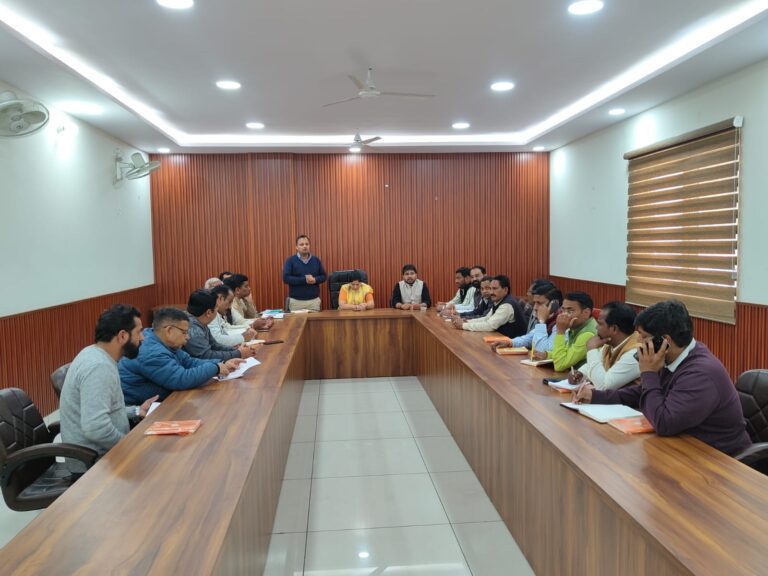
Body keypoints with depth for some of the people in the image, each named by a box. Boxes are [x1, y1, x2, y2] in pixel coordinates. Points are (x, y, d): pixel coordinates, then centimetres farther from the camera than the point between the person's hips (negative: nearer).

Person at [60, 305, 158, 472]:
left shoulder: (95, 354, 6)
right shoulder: (99, 366, -24)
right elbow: (95, 428, -32)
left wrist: (136, 411, 9)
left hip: (95, 452, 9)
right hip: (93, 461, -9)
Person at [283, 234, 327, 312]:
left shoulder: (316, 260, 8)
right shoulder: (290, 261, -1)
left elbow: (323, 276, 9)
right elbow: (286, 278, -11)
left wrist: (315, 280, -13)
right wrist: (304, 280, -18)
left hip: (314, 300, 3)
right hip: (296, 301, -2)